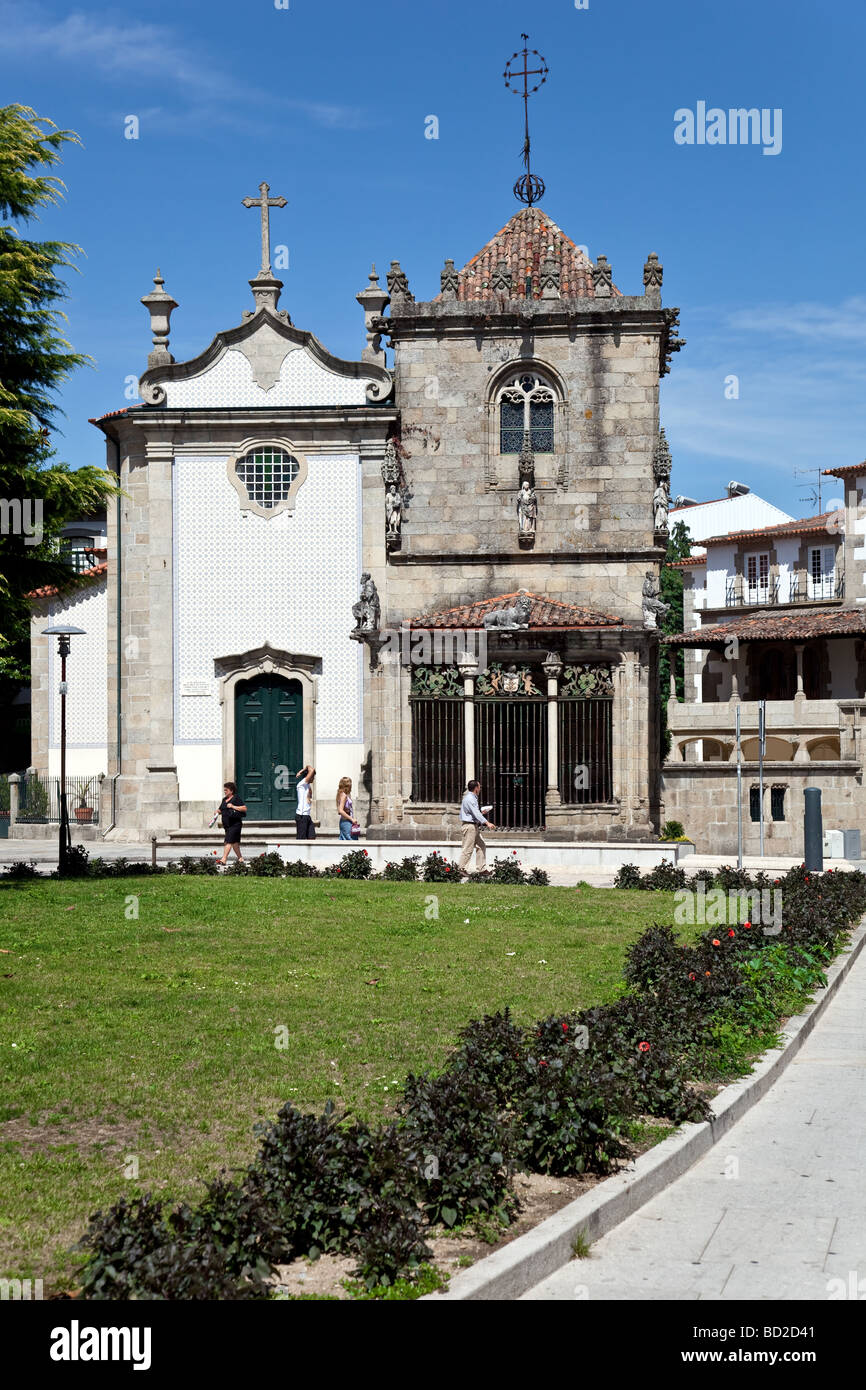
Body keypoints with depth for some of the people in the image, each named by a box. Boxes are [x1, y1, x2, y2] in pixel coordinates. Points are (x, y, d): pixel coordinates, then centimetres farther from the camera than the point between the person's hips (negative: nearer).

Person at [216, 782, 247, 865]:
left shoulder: (236, 799, -7)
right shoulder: (224, 800, 17)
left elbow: (244, 808, -13)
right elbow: (221, 810, 25)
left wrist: (233, 806, -19)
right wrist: (218, 812, 2)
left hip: (235, 824, -8)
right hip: (227, 824, 8)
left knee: (229, 841, -14)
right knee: (235, 842, 11)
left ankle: (224, 859, -18)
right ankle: (241, 859, 19)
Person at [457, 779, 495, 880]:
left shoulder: (473, 798, 17)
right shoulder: (469, 799, -16)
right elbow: (476, 813, -26)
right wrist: (487, 823, -32)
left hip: (475, 826, 11)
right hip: (469, 825, -11)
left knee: (481, 846, 9)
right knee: (468, 849, -8)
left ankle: (481, 870, 10)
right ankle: (461, 870, -3)